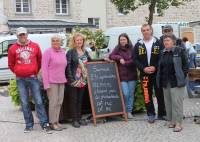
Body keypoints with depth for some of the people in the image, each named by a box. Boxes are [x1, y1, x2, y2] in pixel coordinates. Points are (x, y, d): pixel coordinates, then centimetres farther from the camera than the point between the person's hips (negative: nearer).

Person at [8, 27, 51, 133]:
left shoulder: (35, 46, 4)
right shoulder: (13, 48, 3)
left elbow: (39, 60, 14)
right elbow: (11, 64, 12)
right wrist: (18, 73, 9)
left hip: (33, 78, 0)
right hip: (20, 80, 1)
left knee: (38, 101, -2)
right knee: (24, 103, 5)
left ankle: (44, 124, 4)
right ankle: (29, 125, 15)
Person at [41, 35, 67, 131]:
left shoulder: (63, 52, 12)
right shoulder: (48, 52, -7)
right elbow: (44, 68, -10)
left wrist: (65, 79, 11)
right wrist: (46, 83, -15)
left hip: (61, 81, 6)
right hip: (52, 81, -6)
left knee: (59, 102, 9)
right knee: (53, 102, -5)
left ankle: (56, 121, 19)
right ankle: (53, 123, 4)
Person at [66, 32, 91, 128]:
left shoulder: (85, 52, 12)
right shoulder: (71, 52, -7)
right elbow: (68, 66, -12)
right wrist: (70, 78, -19)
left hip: (83, 80, 6)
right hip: (74, 80, -5)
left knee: (80, 99, 12)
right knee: (74, 100, 2)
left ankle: (79, 118, 20)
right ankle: (74, 120, 8)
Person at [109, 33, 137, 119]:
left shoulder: (132, 49, 1)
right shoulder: (117, 49, 6)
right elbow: (111, 56, 0)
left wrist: (125, 62, -12)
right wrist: (119, 58, -13)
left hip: (132, 75, 1)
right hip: (122, 76, -1)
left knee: (131, 94, 4)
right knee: (125, 93, -9)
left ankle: (129, 111, 15)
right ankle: (124, 111, 12)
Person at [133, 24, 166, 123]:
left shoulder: (158, 43, 0)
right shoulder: (138, 44, 6)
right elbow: (135, 59, 1)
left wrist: (155, 67, -17)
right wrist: (143, 68, -12)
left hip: (157, 73, -1)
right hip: (144, 73, 1)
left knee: (160, 94, 4)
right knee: (147, 94, 3)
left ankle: (161, 114, 17)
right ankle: (151, 114, 15)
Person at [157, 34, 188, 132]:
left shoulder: (179, 51, -4)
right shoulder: (163, 53, 13)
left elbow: (185, 65, -4)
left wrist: (182, 77, -11)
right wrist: (160, 79, 9)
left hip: (176, 82, -6)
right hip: (165, 82, 6)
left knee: (177, 102, -7)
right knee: (168, 102, 10)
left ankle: (178, 123, -2)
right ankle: (172, 120, 20)